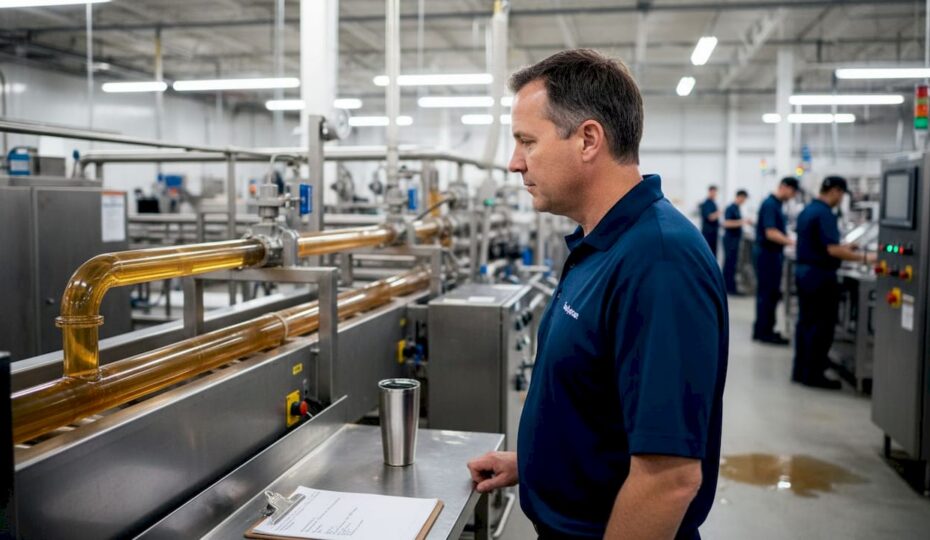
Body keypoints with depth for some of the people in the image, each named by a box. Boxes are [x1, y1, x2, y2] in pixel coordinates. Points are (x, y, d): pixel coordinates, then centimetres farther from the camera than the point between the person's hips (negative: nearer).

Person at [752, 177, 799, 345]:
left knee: (772, 293, 13)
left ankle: (765, 329, 20)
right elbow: (770, 233, -24)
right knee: (767, 293, -5)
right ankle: (763, 332, 1)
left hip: (773, 253, 10)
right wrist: (792, 242, -25)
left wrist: (789, 240, 14)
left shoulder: (776, 204, 13)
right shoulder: (770, 204, -17)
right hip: (767, 253, -10)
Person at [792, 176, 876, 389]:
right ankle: (813, 374, 4)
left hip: (803, 271, 9)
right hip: (820, 275, -9)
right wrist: (864, 258, -17)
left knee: (806, 323, 13)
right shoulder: (825, 214, -17)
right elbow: (833, 250, -24)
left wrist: (842, 246, 23)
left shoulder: (807, 210, 12)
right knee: (822, 326, -1)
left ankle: (801, 370, 18)